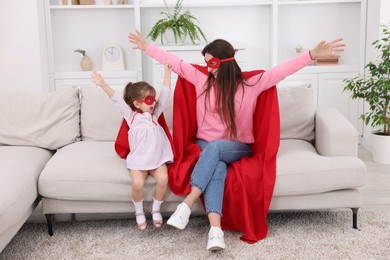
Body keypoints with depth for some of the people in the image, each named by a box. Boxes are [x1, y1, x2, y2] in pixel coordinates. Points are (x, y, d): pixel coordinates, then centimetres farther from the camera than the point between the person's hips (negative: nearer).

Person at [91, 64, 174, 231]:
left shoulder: (155, 114, 14)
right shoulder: (131, 116, 6)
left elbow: (165, 94, 13)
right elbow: (117, 100, -4)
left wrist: (167, 73, 11)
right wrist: (103, 85, -15)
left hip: (158, 158, 2)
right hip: (138, 159, -2)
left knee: (163, 179, -25)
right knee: (137, 183, -27)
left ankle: (156, 209, 0)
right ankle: (139, 212, 2)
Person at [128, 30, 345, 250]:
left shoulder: (250, 84, -4)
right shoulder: (201, 79, 4)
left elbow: (280, 71, -14)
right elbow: (175, 62, 9)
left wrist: (313, 55, -26)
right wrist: (147, 47, 14)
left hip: (237, 148, -1)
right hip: (205, 145, 2)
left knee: (214, 147, -37)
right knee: (217, 167, -35)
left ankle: (187, 205, -41)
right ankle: (216, 230, -50)